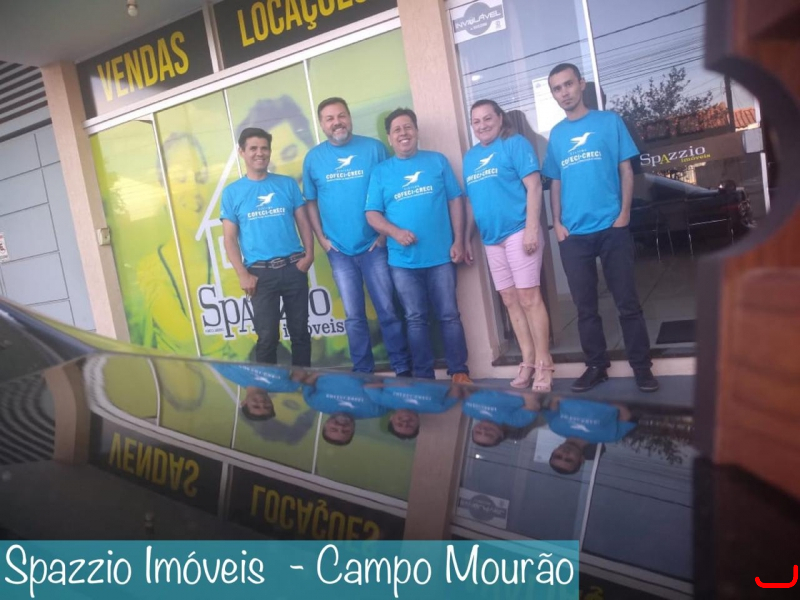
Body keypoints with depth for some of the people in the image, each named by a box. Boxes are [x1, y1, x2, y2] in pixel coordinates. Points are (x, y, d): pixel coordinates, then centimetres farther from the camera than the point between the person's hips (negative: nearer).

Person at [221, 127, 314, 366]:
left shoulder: (287, 184, 6)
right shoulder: (232, 192, 3)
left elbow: (303, 222, 6)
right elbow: (230, 239, 1)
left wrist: (308, 255, -9)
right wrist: (243, 274, -8)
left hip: (293, 268, 2)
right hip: (260, 273, -1)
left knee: (300, 331, 9)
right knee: (267, 336, 2)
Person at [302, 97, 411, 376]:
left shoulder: (374, 148, -1)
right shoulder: (313, 158, 6)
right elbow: (310, 202, 11)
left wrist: (386, 233, -6)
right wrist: (321, 238, 2)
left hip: (374, 246, -2)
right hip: (339, 251, 2)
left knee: (388, 311, 2)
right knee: (354, 316, 8)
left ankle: (403, 369, 14)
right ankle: (363, 372, 19)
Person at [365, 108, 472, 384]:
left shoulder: (437, 161, 6)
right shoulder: (381, 171, 6)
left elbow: (455, 201, 5)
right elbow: (372, 214, 2)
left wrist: (458, 241, -2)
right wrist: (395, 232, -16)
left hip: (441, 255, 0)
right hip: (403, 259, 1)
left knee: (449, 315, 4)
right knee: (415, 319, 8)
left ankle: (459, 371, 15)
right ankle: (424, 375, 17)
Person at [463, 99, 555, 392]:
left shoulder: (515, 144, -2)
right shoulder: (470, 156, 16)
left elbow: (533, 186, -10)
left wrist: (532, 228, -19)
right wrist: (467, 238, 17)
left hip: (519, 232, -6)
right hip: (491, 239, 6)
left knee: (529, 298, -6)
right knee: (510, 301, 8)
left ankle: (544, 364, 2)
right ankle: (528, 362, 17)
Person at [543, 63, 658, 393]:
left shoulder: (609, 121, 5)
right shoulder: (556, 135, 11)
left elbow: (626, 171, 3)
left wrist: (624, 213, -8)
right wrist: (557, 223, 2)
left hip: (611, 229, -2)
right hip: (573, 235, 3)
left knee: (627, 302, 0)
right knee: (585, 306, 7)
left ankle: (642, 367, 11)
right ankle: (596, 366, 19)